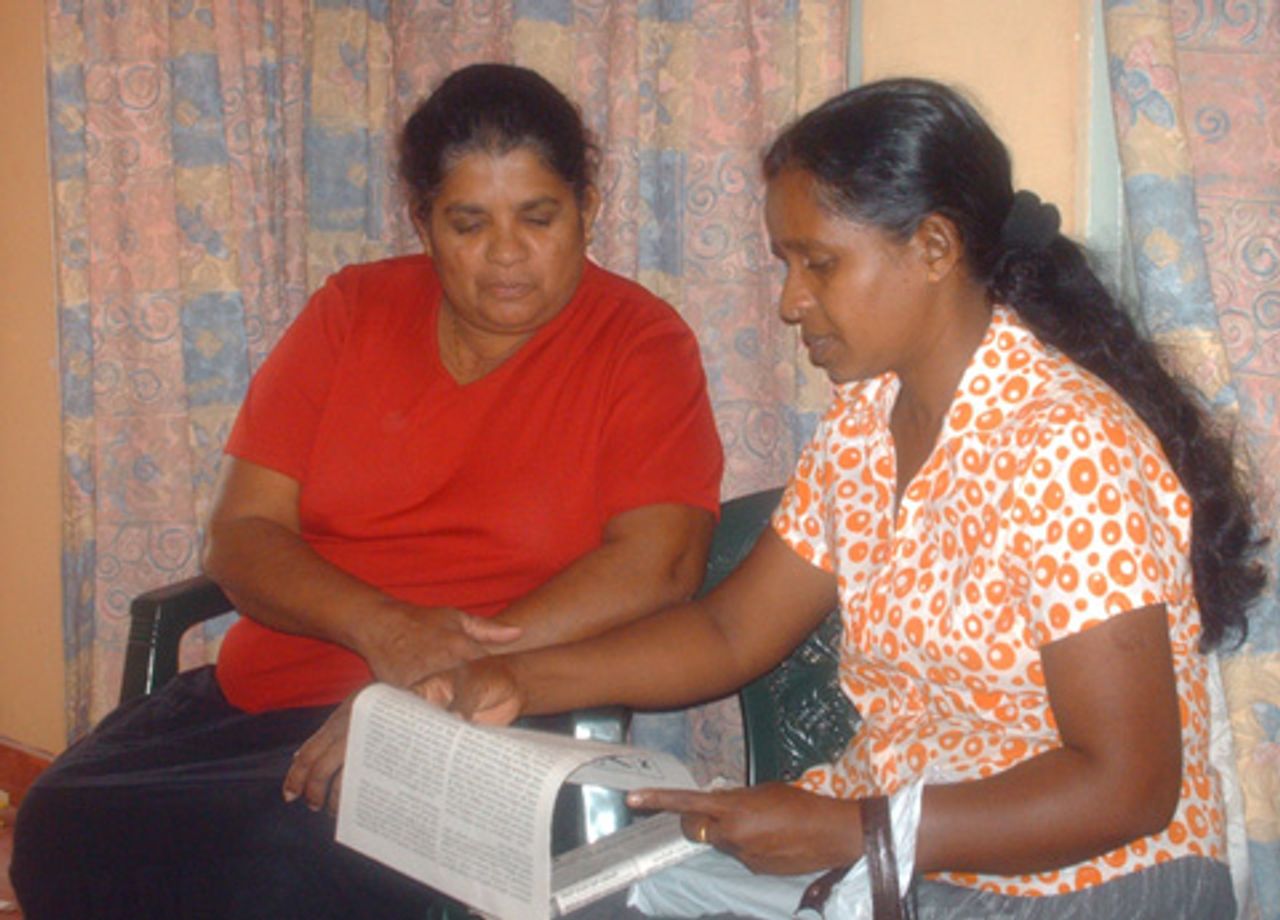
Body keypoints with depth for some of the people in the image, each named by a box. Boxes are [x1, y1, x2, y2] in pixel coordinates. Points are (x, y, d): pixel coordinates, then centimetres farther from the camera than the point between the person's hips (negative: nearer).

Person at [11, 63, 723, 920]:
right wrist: (380, 627, -15)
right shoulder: (354, 311, 10)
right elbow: (241, 535, 5)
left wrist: (457, 667, -20)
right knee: (63, 825, -19)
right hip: (261, 694, 5)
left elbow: (658, 566, -13)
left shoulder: (641, 343, -1)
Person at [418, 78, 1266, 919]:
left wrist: (853, 834, -25)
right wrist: (520, 683, -5)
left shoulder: (1064, 450, -22)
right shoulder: (864, 418, 3)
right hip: (876, 831, 7)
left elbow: (1128, 785, -22)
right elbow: (732, 632, 8)